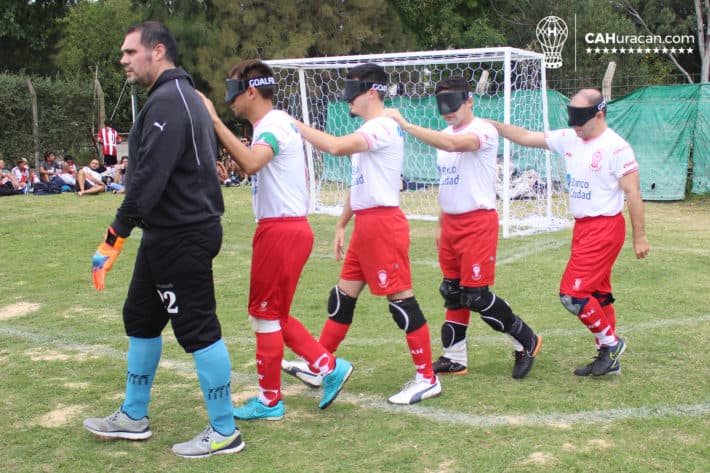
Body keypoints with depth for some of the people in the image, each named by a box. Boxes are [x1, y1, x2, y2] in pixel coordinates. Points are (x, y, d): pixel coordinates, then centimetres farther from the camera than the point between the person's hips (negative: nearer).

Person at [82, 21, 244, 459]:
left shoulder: (168, 101, -17)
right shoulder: (178, 96, 16)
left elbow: (148, 179, -25)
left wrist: (114, 238, -23)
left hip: (182, 237, -11)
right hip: (170, 233, 11)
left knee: (198, 330, -3)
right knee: (141, 318, 19)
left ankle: (225, 432, 9)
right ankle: (133, 417, 33)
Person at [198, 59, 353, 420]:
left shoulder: (274, 124, -16)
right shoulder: (274, 124, 17)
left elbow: (251, 163, -36)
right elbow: (252, 167, 27)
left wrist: (215, 122, -35)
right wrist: (220, 134, 16)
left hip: (281, 229, -10)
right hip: (284, 228, 10)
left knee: (265, 313, 1)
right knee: (272, 313, 16)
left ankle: (269, 401, 13)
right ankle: (329, 367, 16)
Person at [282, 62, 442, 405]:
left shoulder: (383, 127, -14)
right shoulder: (367, 132, 18)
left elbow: (335, 146, -30)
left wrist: (295, 125, -20)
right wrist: (341, 224, 21)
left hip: (383, 223, -10)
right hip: (365, 225, 10)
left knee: (400, 298, -5)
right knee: (343, 295, 14)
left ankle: (427, 379, 4)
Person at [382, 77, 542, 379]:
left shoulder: (483, 131, -14)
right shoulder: (443, 136, 13)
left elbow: (452, 144, -35)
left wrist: (406, 125, -36)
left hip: (479, 221, -8)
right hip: (451, 222, 8)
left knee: (475, 295, -7)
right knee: (452, 293, 11)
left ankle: (526, 340, 13)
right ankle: (454, 359, 21)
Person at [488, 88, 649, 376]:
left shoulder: (616, 147, -14)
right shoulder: (569, 139, 7)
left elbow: (633, 193, -13)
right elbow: (527, 137, 9)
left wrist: (639, 236, -12)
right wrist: (492, 125, 0)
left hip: (605, 228, -8)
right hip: (582, 226, 8)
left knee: (572, 293, -12)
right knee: (597, 293, 13)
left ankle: (610, 342, 7)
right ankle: (609, 359, 23)